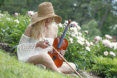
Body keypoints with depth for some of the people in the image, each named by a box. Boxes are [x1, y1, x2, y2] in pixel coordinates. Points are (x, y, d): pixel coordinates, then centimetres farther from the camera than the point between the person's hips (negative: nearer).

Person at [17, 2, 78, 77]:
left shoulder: (54, 28, 9)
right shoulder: (32, 28, -6)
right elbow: (20, 47, -3)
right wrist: (37, 44, -17)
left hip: (46, 64, 7)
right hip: (29, 60, -6)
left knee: (72, 66, -10)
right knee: (45, 56, -41)